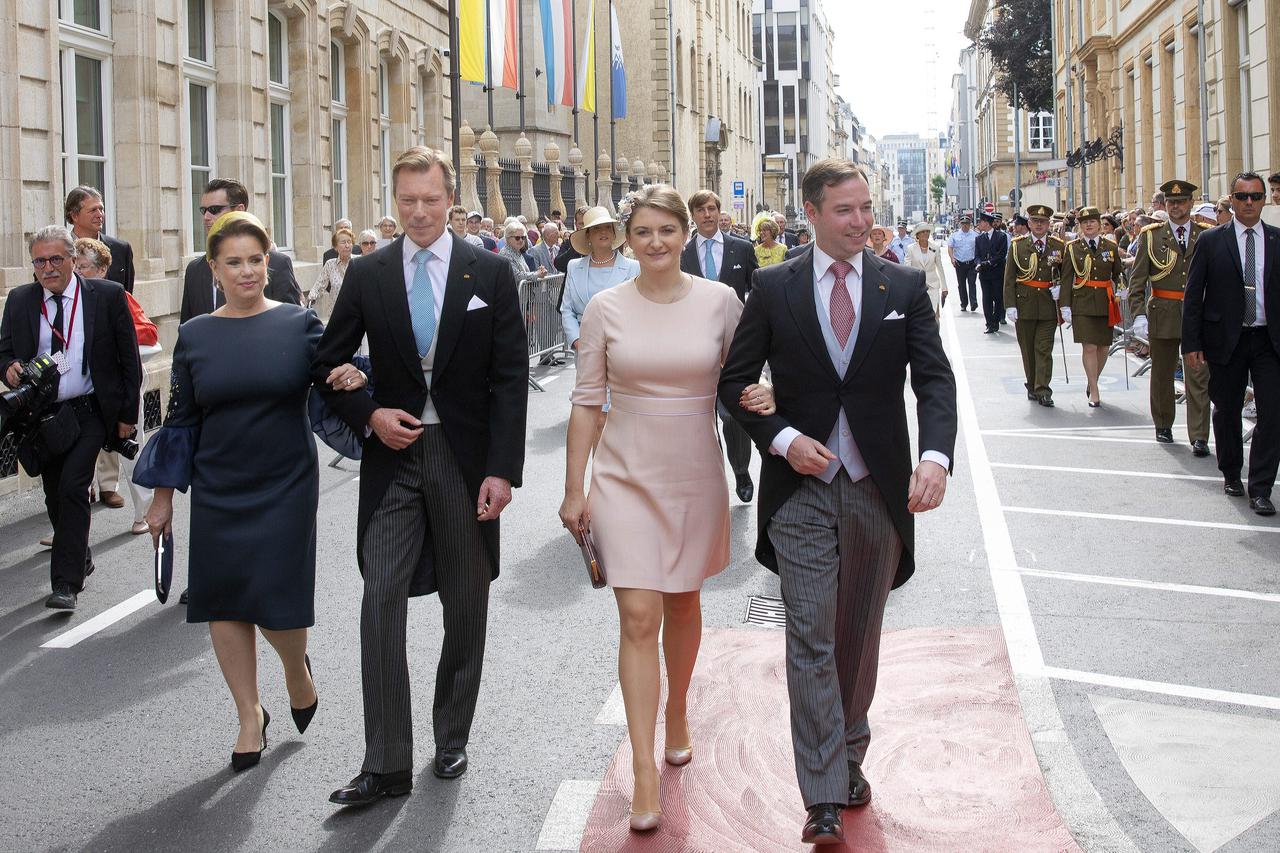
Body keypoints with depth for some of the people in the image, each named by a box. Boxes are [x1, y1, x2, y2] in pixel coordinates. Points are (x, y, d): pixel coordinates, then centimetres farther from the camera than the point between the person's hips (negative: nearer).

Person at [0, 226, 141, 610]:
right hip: (41, 415, 4)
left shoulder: (108, 295, -4)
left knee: (72, 488, -16)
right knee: (55, 497, 13)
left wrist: (127, 414, -2)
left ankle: (66, 584, -12)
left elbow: (129, 359, 0)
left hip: (89, 412, -4)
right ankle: (80, 560, 36)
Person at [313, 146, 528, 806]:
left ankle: (451, 739, 27)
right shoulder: (367, 275, 3)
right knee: (381, 603, -7)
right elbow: (326, 366, 11)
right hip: (393, 455, 1)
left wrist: (503, 469, -10)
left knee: (466, 607, 10)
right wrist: (368, 415, -7)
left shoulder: (490, 272, -1)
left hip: (466, 459, 0)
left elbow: (510, 376, -4)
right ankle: (386, 764, -1)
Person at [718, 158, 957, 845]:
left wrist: (936, 456, -22)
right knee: (810, 641, -7)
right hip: (801, 487, -2)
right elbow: (735, 378, 5)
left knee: (860, 637, 15)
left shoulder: (905, 286, 2)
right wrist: (782, 439, -11)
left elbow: (933, 378, -4)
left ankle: (851, 756, 34)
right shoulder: (773, 288, 0)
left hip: (879, 488, 2)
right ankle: (824, 800, -5)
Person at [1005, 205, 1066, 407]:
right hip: (1024, 305, 0)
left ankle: (1043, 391, -6)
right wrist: (1010, 305, -7)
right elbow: (1009, 278, 1)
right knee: (1028, 349, 7)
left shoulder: (1058, 246, 5)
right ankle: (1032, 386, 19)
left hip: (1048, 306, 0)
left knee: (1044, 349, -5)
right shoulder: (1017, 246, 3)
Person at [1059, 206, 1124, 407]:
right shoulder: (1072, 248, 2)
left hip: (1105, 304, 3)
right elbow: (1066, 278, 1)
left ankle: (1092, 380, 30)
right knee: (1089, 347, -8)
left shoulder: (1111, 247, 6)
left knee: (1104, 347, 6)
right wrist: (1065, 305, -4)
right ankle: (1094, 392, -2)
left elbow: (1118, 273, 16)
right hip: (1082, 304, -2)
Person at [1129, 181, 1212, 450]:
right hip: (1162, 314, 1)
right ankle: (1163, 426, 28)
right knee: (1162, 375, 11)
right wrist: (1138, 314, -9)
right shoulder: (1151, 236, 3)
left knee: (1198, 377, -6)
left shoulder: (1207, 235, 5)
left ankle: (1199, 437, -6)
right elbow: (1137, 279, 0)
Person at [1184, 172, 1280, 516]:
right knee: (1227, 410, 11)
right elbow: (1192, 295, -1)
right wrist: (1190, 343, -6)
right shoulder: (1211, 241, 0)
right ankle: (1231, 474, 30)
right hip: (1226, 341, 0)